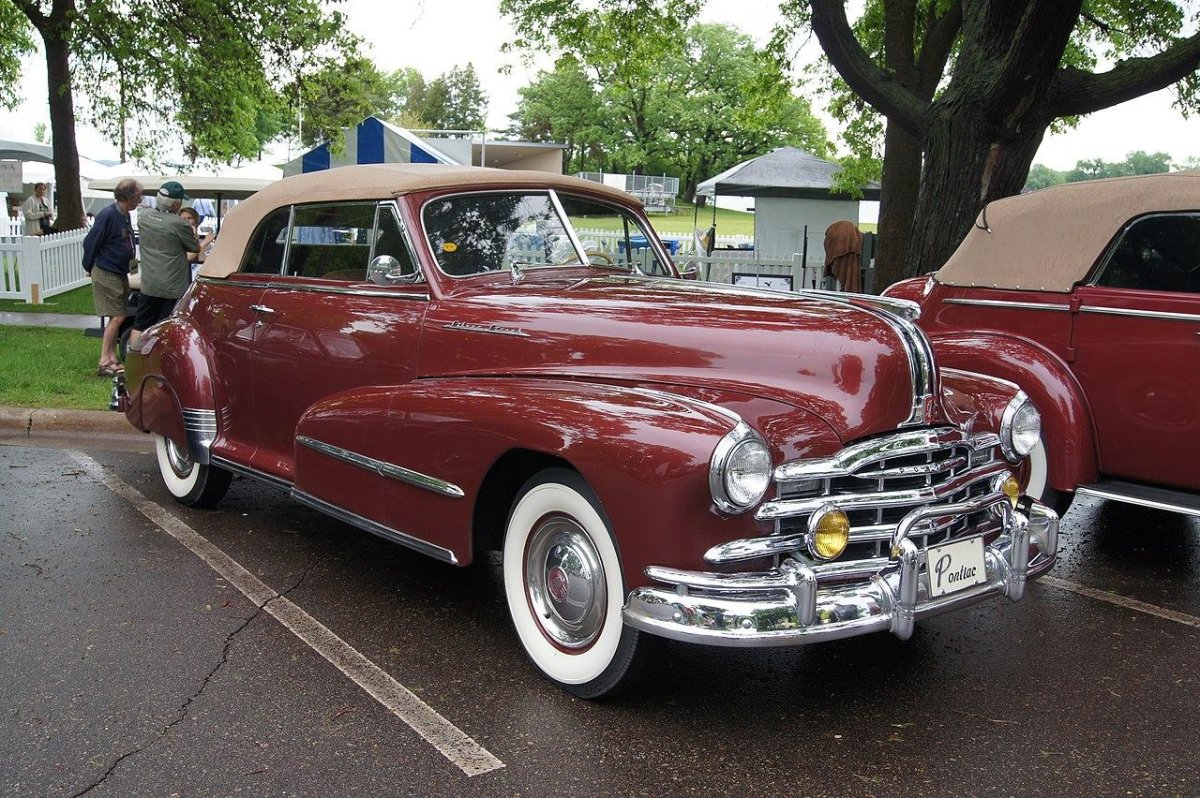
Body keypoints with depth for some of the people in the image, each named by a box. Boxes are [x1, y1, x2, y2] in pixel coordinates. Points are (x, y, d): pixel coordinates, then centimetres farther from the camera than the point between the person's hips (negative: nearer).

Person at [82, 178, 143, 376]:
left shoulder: (125, 216, 9)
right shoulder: (108, 215, -18)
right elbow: (90, 242, -13)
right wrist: (89, 267, -3)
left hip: (120, 273, 9)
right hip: (106, 274, -9)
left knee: (118, 317, 11)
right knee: (117, 317, -10)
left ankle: (112, 358, 18)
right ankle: (104, 363, -5)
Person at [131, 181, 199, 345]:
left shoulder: (143, 218, 0)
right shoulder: (178, 224, -17)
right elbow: (196, 248, -5)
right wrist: (193, 234, 16)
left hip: (149, 284, 5)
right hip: (174, 287, -5)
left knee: (139, 326, 15)